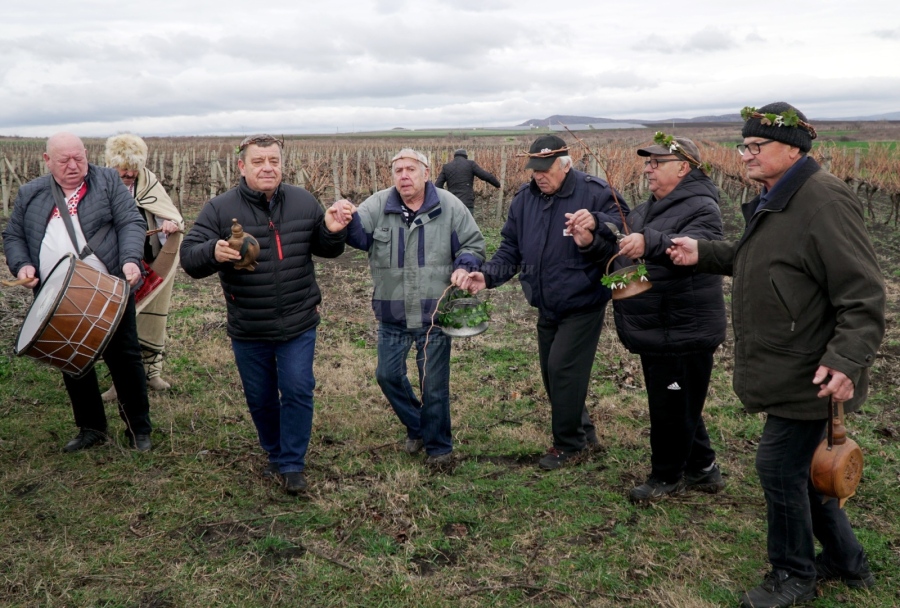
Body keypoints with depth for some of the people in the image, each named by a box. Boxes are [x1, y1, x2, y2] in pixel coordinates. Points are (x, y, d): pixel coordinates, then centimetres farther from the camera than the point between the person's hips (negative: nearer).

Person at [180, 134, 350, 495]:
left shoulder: (304, 202, -1)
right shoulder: (220, 209, -8)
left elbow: (325, 249, 10)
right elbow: (189, 258, -12)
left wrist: (334, 232, -14)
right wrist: (213, 252, -34)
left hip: (298, 325, 0)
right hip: (248, 330, 0)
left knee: (298, 391, -1)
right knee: (260, 398, 14)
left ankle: (292, 464, 15)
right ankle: (275, 454, 38)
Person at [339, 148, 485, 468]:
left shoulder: (449, 207, -5)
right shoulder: (378, 205, -2)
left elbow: (474, 245, 2)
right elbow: (359, 234, -18)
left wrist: (463, 267, -18)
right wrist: (347, 218, -41)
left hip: (434, 314, -3)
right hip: (392, 315, 3)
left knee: (434, 385, 6)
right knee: (388, 375, 12)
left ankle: (438, 446, 26)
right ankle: (417, 426, 38)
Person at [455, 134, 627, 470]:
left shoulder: (593, 192, -15)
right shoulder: (524, 199, 2)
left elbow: (624, 222, -21)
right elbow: (510, 250, 3)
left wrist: (595, 221, -40)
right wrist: (487, 275, -13)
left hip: (582, 306, -7)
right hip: (547, 307, 7)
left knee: (563, 371, -8)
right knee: (552, 375, 15)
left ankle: (568, 443, 13)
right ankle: (584, 432, 35)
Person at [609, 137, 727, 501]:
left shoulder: (701, 208, -17)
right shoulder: (648, 209, 14)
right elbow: (620, 249, 19)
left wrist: (649, 242, -53)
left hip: (683, 334, -10)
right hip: (657, 333, 10)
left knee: (672, 409, 5)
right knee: (681, 406, 21)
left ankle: (666, 477, 23)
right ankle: (703, 469, 36)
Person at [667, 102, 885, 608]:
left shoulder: (824, 201, -20)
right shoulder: (775, 202, 12)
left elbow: (863, 295, -23)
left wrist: (846, 361, -33)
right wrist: (702, 253, 16)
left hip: (809, 375, -10)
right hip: (785, 371, 10)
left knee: (780, 466, 0)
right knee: (798, 466, 19)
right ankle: (847, 560, 37)